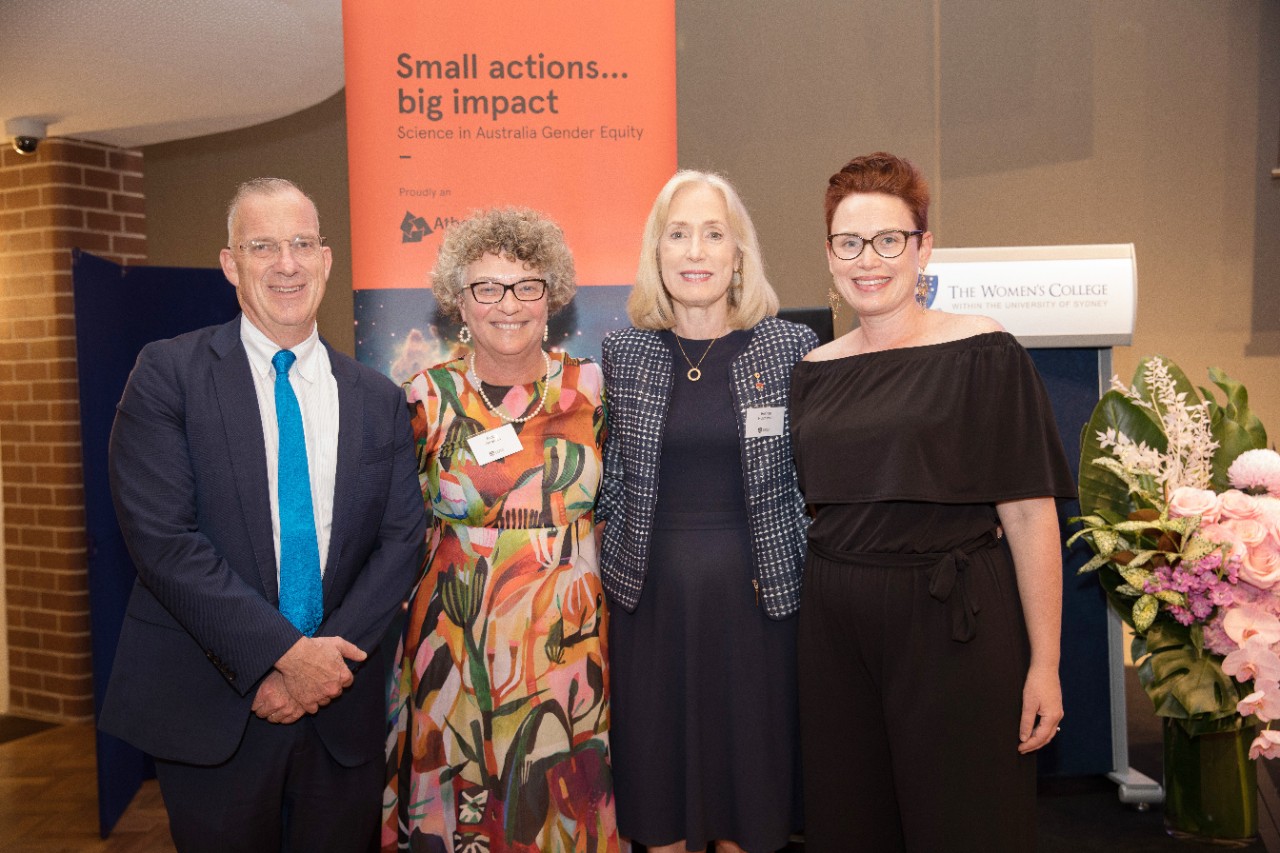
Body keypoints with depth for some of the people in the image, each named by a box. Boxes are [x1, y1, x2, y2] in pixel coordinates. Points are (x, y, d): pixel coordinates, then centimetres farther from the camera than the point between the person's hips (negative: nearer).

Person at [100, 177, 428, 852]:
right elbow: (161, 537, -13)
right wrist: (282, 654, -17)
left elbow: (400, 538, 2)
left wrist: (329, 657, -11)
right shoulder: (168, 374, -5)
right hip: (211, 709, -3)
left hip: (341, 707, 3)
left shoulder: (378, 398, 5)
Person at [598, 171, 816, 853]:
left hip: (755, 590, -1)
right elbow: (608, 477, 11)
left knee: (750, 761, 12)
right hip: (650, 593, 1)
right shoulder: (622, 351, 2)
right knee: (658, 765, 13)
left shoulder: (792, 347, -2)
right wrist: (619, 556, 4)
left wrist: (804, 572, 0)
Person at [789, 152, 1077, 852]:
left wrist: (1044, 663, -13)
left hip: (953, 621, -4)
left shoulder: (983, 354, -7)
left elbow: (1029, 514, -10)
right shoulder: (814, 372, 7)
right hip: (835, 624, 5)